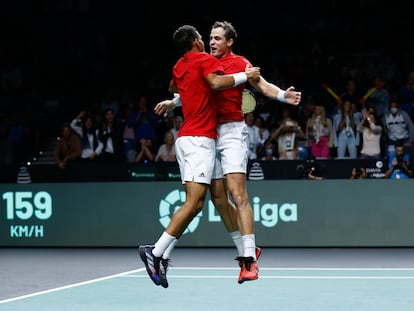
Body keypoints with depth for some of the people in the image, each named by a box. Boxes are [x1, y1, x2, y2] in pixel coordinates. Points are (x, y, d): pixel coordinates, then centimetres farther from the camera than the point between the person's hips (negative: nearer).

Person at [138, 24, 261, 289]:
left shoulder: (179, 66, 20)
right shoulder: (205, 59, -3)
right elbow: (216, 82, -24)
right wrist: (244, 76, -14)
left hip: (186, 138, 9)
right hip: (201, 139, -9)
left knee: (195, 203, 8)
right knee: (193, 202, -15)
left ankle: (163, 257, 1)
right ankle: (156, 251, -21)